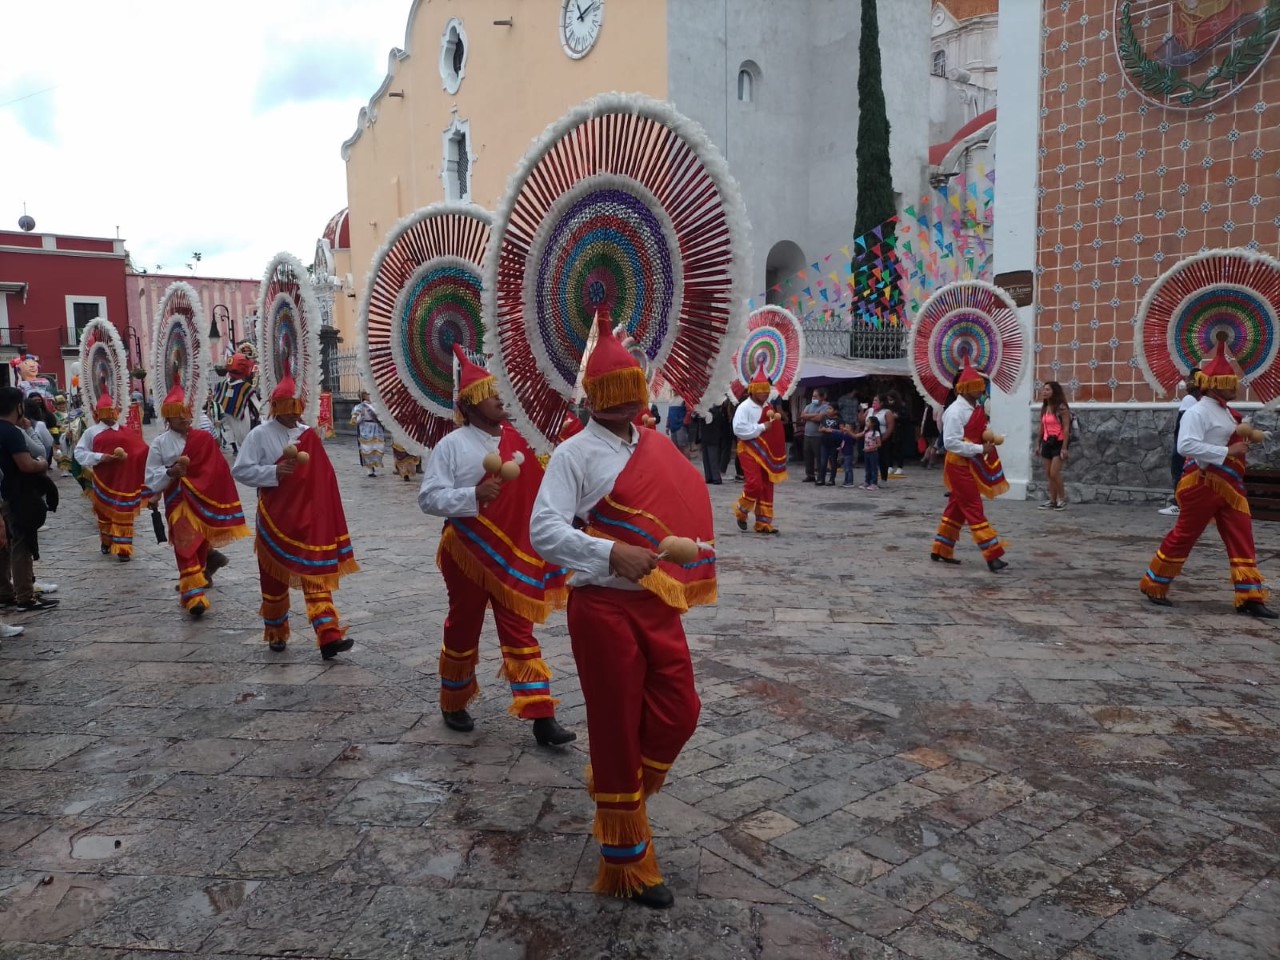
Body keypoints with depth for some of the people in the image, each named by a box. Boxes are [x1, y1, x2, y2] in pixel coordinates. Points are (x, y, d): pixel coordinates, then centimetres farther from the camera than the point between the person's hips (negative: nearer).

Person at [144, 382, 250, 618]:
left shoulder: (204, 439, 1)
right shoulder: (160, 443, -3)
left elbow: (217, 471, 2)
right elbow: (151, 478, -4)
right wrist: (170, 472, -22)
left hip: (202, 501, 3)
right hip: (178, 502, -2)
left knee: (200, 542, 14)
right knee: (186, 546, -5)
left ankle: (191, 585, 31)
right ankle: (193, 597, -5)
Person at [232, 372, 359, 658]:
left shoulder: (310, 435, 3)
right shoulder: (259, 435, -6)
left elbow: (322, 476, 8)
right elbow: (240, 471, -8)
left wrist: (325, 513, 6)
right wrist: (275, 471, -21)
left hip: (308, 518, 2)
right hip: (274, 518, -2)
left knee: (316, 574, -4)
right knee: (274, 578, 11)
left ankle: (329, 637, -9)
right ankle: (276, 633, 30)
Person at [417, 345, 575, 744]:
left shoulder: (515, 441, 3)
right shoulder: (452, 445, -10)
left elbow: (533, 490, 11)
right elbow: (428, 498, -16)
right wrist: (474, 495, -27)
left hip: (512, 554, 3)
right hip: (467, 553, -3)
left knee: (520, 632, 5)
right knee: (463, 630, 13)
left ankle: (541, 717, 7)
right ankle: (454, 705, 34)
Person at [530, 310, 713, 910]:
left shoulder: (656, 448, 8)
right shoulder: (575, 453, -10)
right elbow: (543, 531, -21)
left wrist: (677, 554, 5)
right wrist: (612, 554, -31)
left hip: (657, 602, 6)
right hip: (604, 608, -6)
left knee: (679, 713, 8)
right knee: (617, 728, 5)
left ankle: (620, 798, 36)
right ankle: (627, 860, 25)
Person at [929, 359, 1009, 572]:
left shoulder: (975, 408, 9)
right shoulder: (955, 411, -19)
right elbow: (951, 442, -25)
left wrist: (988, 438, -1)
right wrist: (980, 449, -24)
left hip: (971, 464, 9)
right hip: (959, 465, -9)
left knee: (957, 507, 15)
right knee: (974, 509, -7)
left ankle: (941, 550, 25)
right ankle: (992, 555, -5)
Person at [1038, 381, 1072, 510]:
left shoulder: (1061, 407, -11)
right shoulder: (1044, 408, 10)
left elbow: (1066, 428, -14)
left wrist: (1064, 447, -18)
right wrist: (1039, 444, 13)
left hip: (1058, 443, -7)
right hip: (1047, 443, 7)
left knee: (1054, 473, -10)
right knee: (1048, 474, 7)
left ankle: (1062, 499, 6)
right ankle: (1052, 501, 13)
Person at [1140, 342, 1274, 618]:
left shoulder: (1225, 412, 16)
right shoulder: (1198, 412, -15)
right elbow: (1186, 445, -28)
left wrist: (1245, 439, 6)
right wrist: (1228, 452, -26)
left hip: (1229, 485, 9)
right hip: (1203, 484, -9)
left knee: (1242, 539, 5)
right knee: (1184, 536, -1)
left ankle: (1249, 598, 7)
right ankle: (1153, 585, 13)